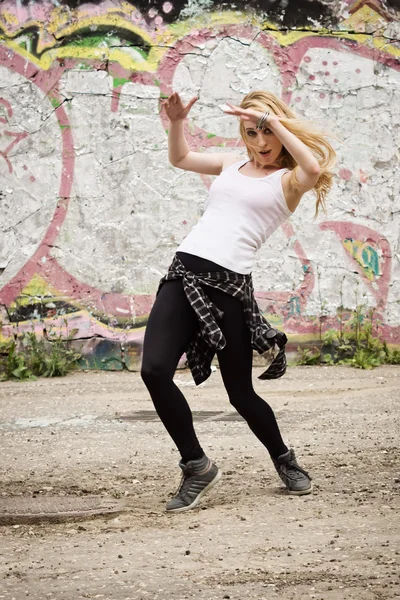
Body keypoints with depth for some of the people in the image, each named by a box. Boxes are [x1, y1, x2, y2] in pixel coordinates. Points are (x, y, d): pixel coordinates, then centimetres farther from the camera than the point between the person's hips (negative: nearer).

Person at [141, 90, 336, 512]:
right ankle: (196, 466, 1)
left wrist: (272, 120, -16)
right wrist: (177, 122, 12)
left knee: (240, 393, 3)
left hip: (228, 285, -4)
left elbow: (314, 168, -19)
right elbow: (180, 158, 31)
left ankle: (284, 461, 31)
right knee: (154, 371, -15)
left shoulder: (287, 180, 4)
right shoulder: (232, 164, 21)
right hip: (185, 272, 5)